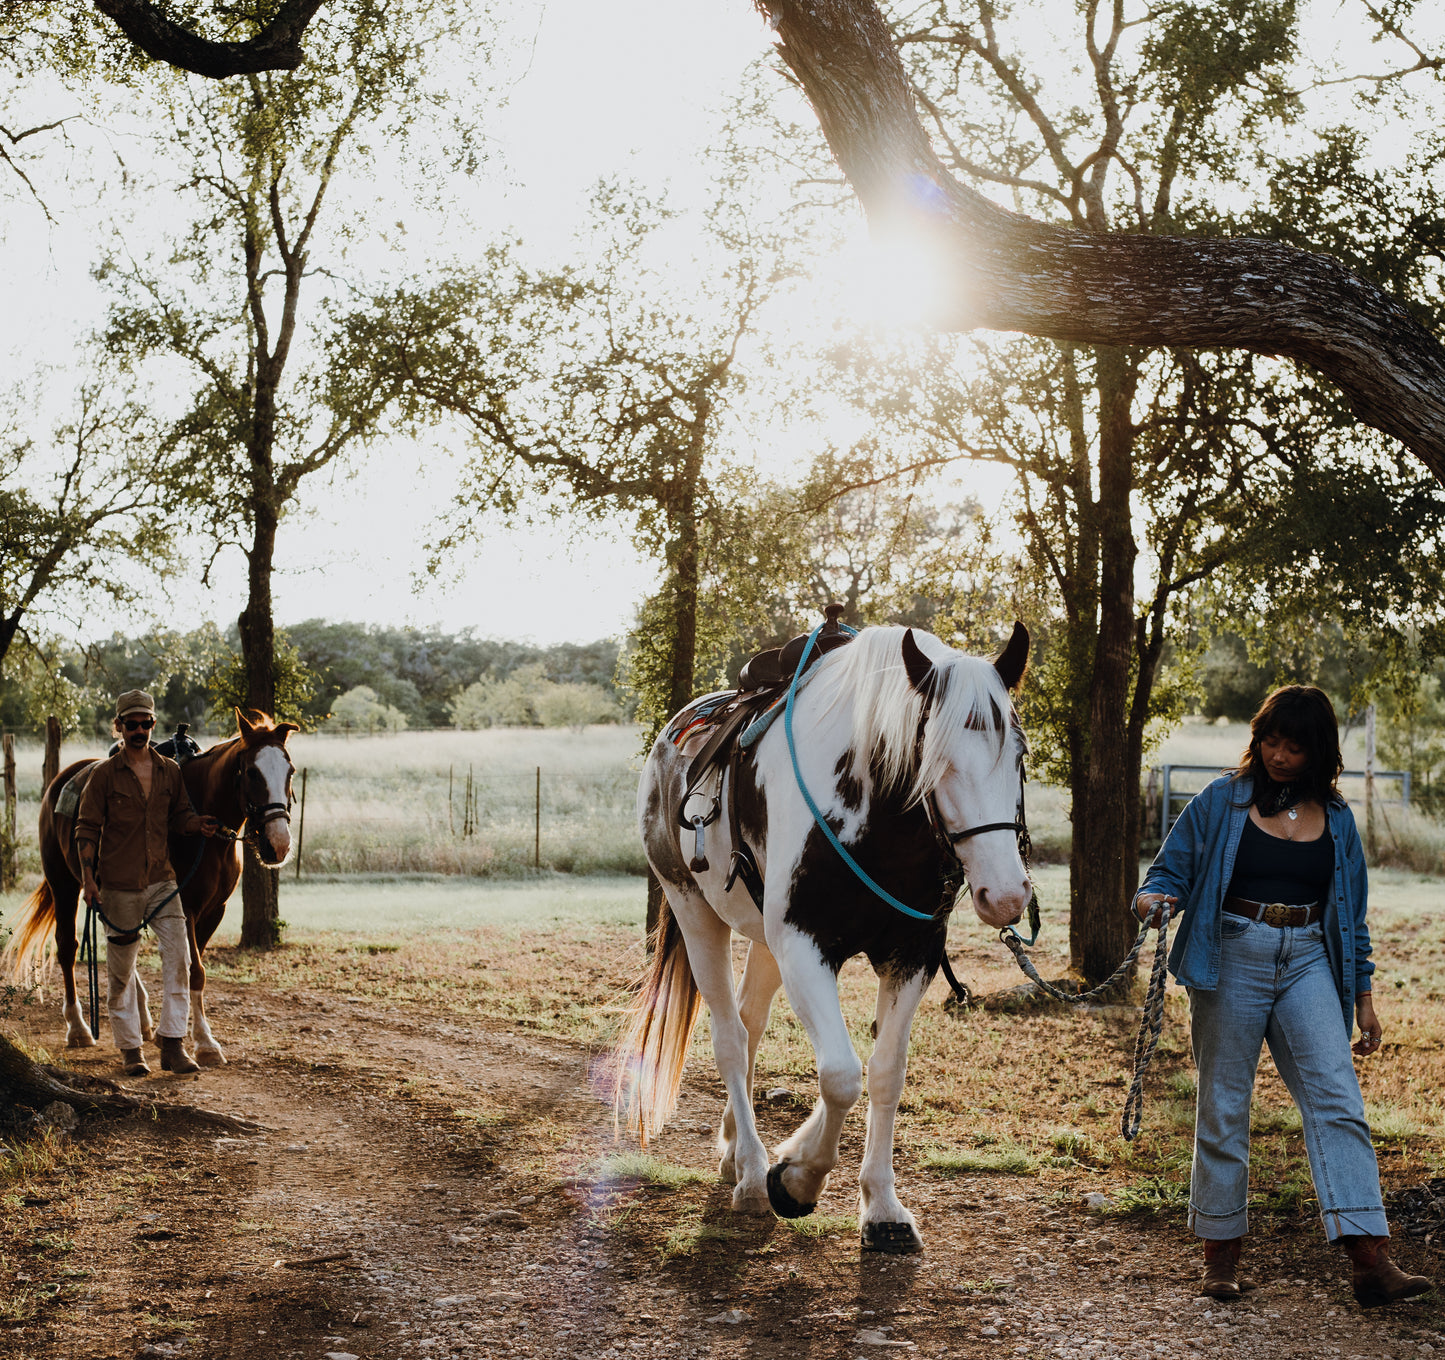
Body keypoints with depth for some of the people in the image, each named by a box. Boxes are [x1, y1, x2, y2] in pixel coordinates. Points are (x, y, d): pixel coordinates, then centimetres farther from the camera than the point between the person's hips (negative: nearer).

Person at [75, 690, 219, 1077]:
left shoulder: (170, 772, 7)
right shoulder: (105, 774, -3)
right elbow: (87, 828, -3)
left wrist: (199, 824, -7)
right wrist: (88, 877, -12)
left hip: (162, 880, 3)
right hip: (118, 885, -3)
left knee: (178, 957, -9)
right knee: (120, 969, 5)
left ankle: (173, 1045, -5)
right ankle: (130, 1048, 17)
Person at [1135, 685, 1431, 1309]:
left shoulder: (1336, 819, 11)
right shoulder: (1221, 802, 3)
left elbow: (1351, 916, 17)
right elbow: (1171, 870, 3)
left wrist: (1363, 994, 14)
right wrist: (1153, 899, -20)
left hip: (1308, 964, 2)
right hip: (1232, 959, -2)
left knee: (1337, 1100, -11)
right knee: (1223, 1108, 3)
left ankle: (1370, 1260, -17)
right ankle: (1220, 1253, 16)